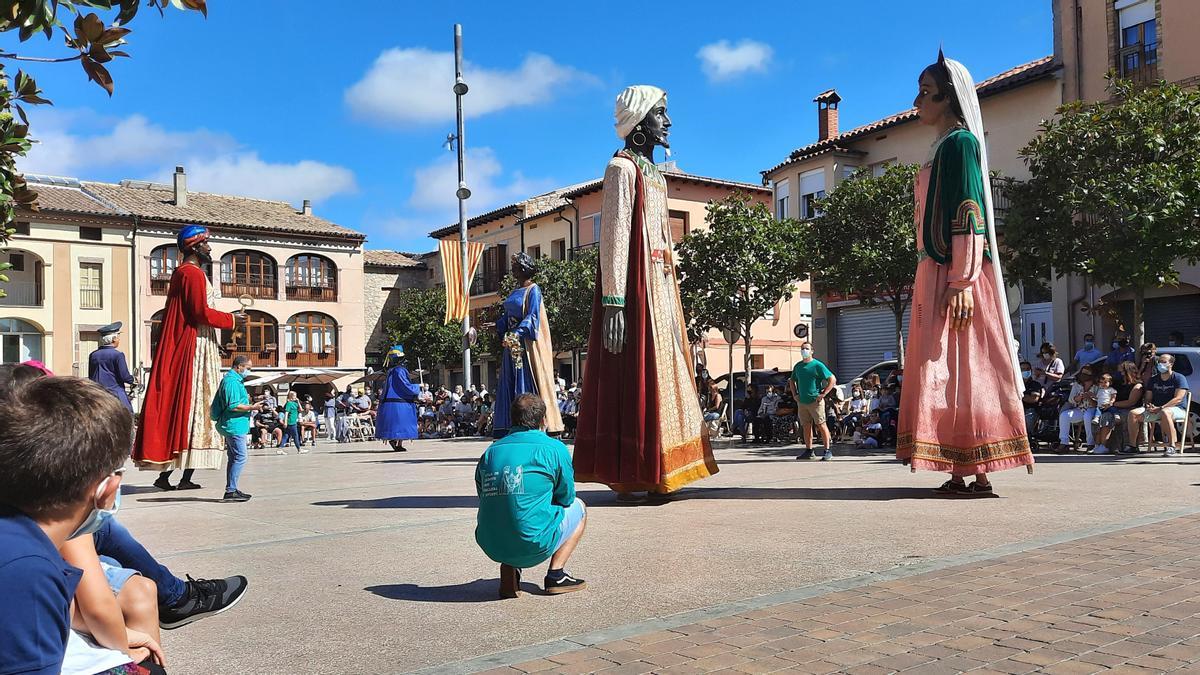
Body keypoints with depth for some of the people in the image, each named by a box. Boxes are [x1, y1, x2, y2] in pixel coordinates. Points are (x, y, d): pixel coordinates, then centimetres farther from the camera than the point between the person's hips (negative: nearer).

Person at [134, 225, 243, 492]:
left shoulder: (181, 272, 20)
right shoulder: (194, 273, -11)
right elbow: (201, 312, -20)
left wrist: (213, 342, 22)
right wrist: (231, 320, -6)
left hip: (180, 348, 10)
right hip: (194, 349, -10)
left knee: (173, 406, 7)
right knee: (192, 407, -7)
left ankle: (165, 473, 8)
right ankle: (186, 476, -6)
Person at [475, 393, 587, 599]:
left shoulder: (490, 452, 9)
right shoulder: (554, 448, -2)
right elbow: (566, 498, 8)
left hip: (490, 547, 4)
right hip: (534, 546, -4)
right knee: (578, 507, 23)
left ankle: (508, 575, 16)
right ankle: (556, 574, 12)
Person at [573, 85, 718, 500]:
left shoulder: (654, 174, 22)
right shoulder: (623, 168, -6)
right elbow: (613, 237, -15)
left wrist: (671, 300, 19)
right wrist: (613, 302, -22)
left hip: (660, 290, 9)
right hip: (635, 291, -9)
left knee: (662, 378, 8)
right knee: (635, 381, -9)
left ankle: (653, 474, 13)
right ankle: (628, 477, -5)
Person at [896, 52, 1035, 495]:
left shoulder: (960, 142, -5)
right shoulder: (942, 147, 22)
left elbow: (968, 214, -15)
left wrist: (962, 282, -22)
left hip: (955, 277, -9)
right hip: (935, 274, 9)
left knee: (963, 370, -9)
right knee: (946, 371, 6)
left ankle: (978, 475, -7)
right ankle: (959, 474, 8)